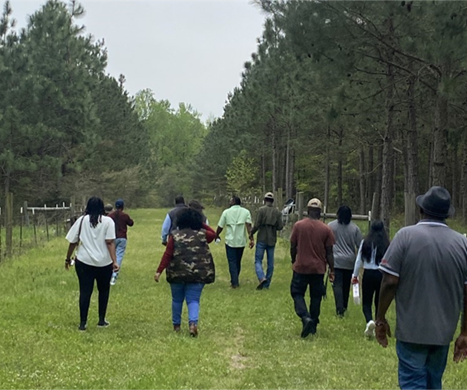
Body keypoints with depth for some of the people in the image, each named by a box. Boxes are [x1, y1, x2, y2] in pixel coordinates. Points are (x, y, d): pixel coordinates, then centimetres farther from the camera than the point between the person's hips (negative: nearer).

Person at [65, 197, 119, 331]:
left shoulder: (81, 220, 5)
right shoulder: (108, 221, -2)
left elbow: (73, 242, 4)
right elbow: (110, 242, -12)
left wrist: (68, 259, 15)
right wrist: (115, 261, -14)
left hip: (84, 262, 1)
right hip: (104, 263, -1)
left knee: (85, 292, 5)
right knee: (103, 291, 16)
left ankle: (83, 323, 4)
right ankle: (101, 320, 20)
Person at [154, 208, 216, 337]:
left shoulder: (175, 235, -1)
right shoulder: (202, 234, 2)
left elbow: (167, 255, -5)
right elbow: (213, 234, 24)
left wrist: (159, 271, -3)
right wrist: (202, 224, 19)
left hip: (177, 273, 0)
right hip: (198, 274, 0)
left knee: (177, 300, 17)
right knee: (193, 300, 4)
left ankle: (176, 325, 29)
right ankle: (193, 323, -19)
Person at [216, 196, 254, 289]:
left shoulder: (226, 212, -1)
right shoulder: (246, 212, 2)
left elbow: (220, 227, 2)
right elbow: (249, 225, -10)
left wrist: (216, 236, 19)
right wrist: (251, 239, -14)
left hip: (230, 241, -2)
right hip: (241, 241, 3)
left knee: (232, 262, 1)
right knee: (238, 262, 16)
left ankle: (234, 283, -5)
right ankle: (235, 280, 25)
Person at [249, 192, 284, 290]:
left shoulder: (261, 210, -9)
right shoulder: (277, 212, 2)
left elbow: (256, 225, -13)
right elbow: (280, 227, -1)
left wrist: (251, 233, 3)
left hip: (262, 239, -4)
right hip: (272, 240, 4)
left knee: (258, 261, 2)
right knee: (270, 263, 10)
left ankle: (262, 278, -21)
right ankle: (267, 284, 13)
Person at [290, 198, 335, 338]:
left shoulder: (298, 225, -7)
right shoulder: (326, 229, -5)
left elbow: (293, 246, -1)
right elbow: (329, 253, -2)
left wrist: (293, 261, 16)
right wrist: (331, 270, 7)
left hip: (301, 267, -1)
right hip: (319, 269, 1)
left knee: (297, 293, 9)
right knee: (316, 297, 13)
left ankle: (306, 317, -15)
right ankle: (313, 326, 19)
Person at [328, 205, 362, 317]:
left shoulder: (331, 226, -4)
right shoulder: (355, 228, -1)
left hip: (336, 261, -2)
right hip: (350, 262, 3)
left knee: (337, 285, -5)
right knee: (346, 285, 17)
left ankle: (340, 309, -15)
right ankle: (344, 306, 30)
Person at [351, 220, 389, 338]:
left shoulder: (365, 243, -2)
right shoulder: (387, 245, -3)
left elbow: (359, 260, 3)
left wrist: (355, 275, 15)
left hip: (368, 274, -1)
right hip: (382, 275, 1)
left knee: (366, 302, 6)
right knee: (379, 302, 14)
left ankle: (369, 321, -21)